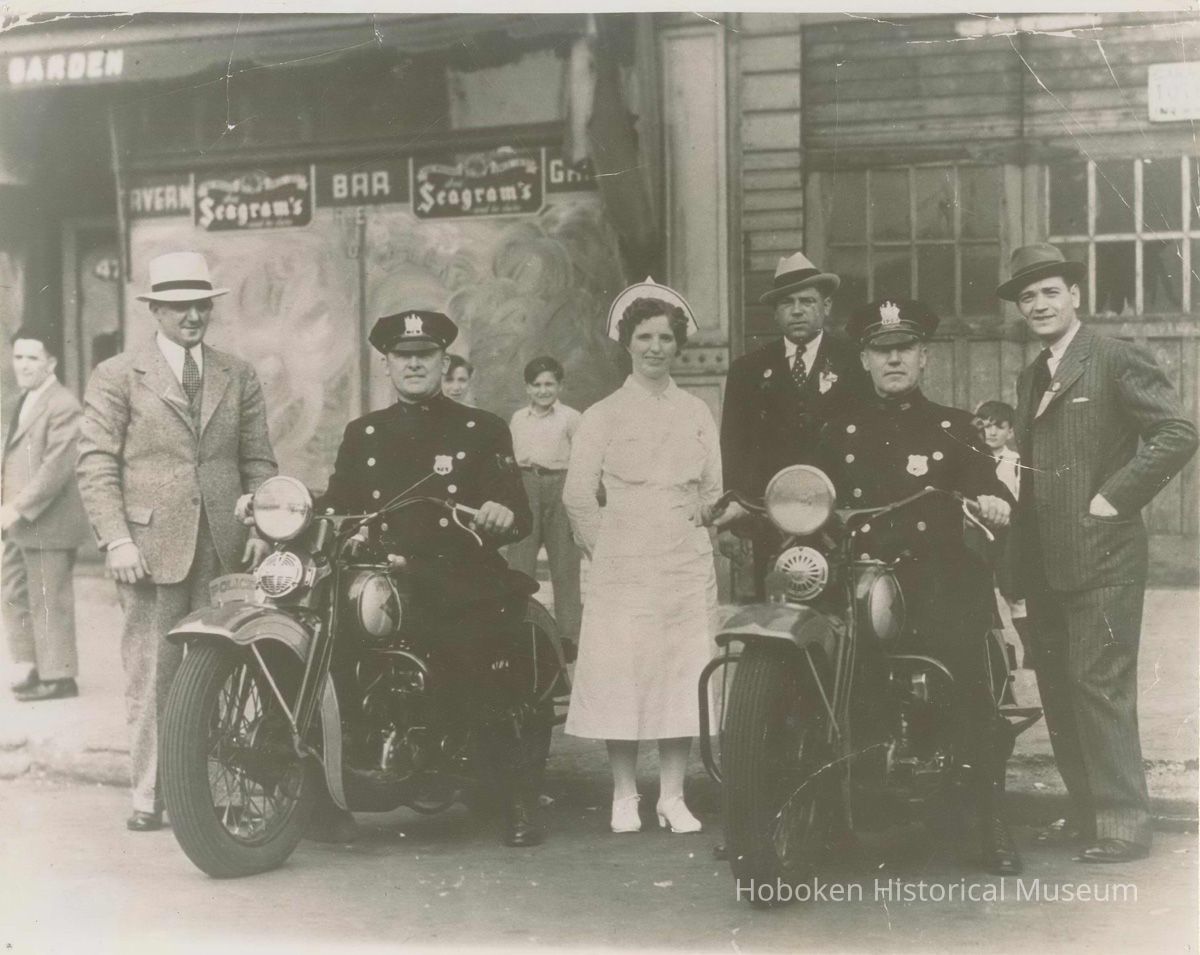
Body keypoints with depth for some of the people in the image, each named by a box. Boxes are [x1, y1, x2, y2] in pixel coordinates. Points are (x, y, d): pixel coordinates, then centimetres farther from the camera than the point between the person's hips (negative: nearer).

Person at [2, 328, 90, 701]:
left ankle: (58, 676, 8)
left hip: (47, 524, -10)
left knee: (49, 601, -2)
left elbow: (57, 467, -22)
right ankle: (32, 667, 26)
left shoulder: (63, 406, -15)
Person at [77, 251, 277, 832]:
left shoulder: (239, 379, 16)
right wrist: (115, 540, -10)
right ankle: (147, 795, 8)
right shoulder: (116, 377, 5)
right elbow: (96, 466, 0)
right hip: (150, 548, -3)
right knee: (150, 675, 0)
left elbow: (258, 461, 16)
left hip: (226, 549, 3)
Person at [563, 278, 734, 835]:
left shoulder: (697, 414, 12)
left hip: (687, 568, 3)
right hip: (622, 569, -2)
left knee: (683, 676, 1)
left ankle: (673, 798, 9)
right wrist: (607, 549, 2)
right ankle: (624, 798, 8)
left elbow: (714, 491, 16)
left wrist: (694, 529, 6)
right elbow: (578, 496, 4)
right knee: (621, 675, -4)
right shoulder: (602, 416, 4)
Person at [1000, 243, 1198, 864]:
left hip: (1101, 557, -8)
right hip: (1044, 563, 8)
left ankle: (1124, 825, -1)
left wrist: (1115, 497, -16)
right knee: (1058, 690, 11)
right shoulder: (1030, 377, 19)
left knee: (1100, 689, -9)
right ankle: (1086, 812, 21)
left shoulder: (1116, 360, -6)